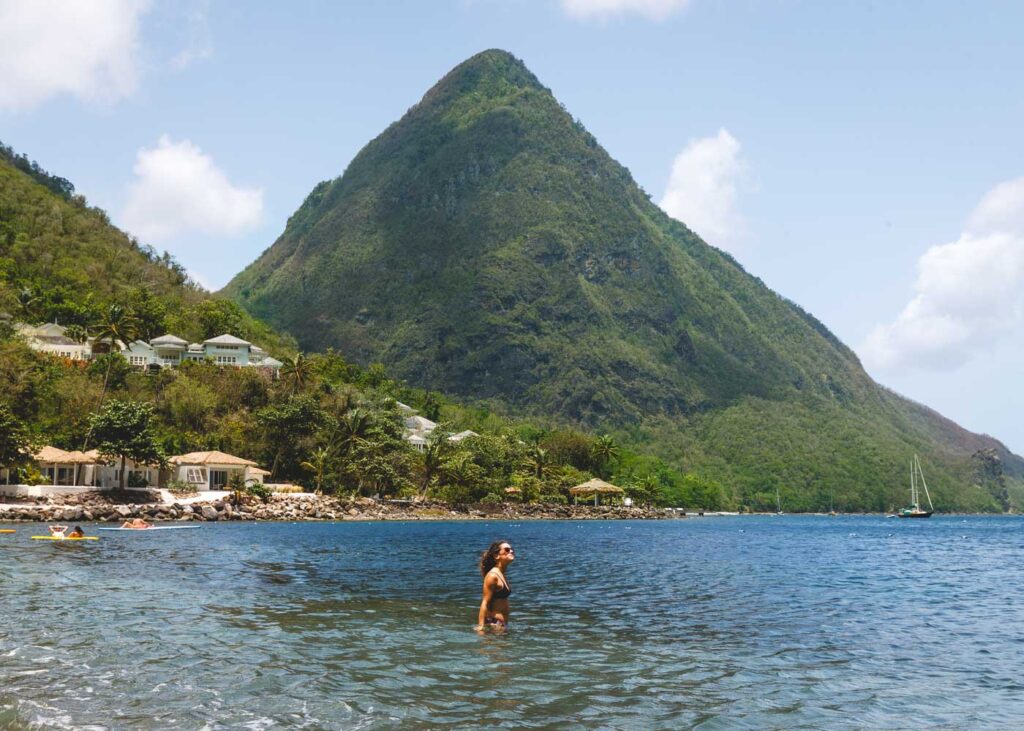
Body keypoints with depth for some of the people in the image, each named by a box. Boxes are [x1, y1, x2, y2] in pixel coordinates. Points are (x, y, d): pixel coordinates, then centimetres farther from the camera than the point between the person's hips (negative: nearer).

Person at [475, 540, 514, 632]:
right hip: (493, 623, -10)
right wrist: (481, 626, -24)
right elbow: (485, 602, -19)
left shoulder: (502, 575, 13)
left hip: (502, 623, 10)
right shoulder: (492, 576, -15)